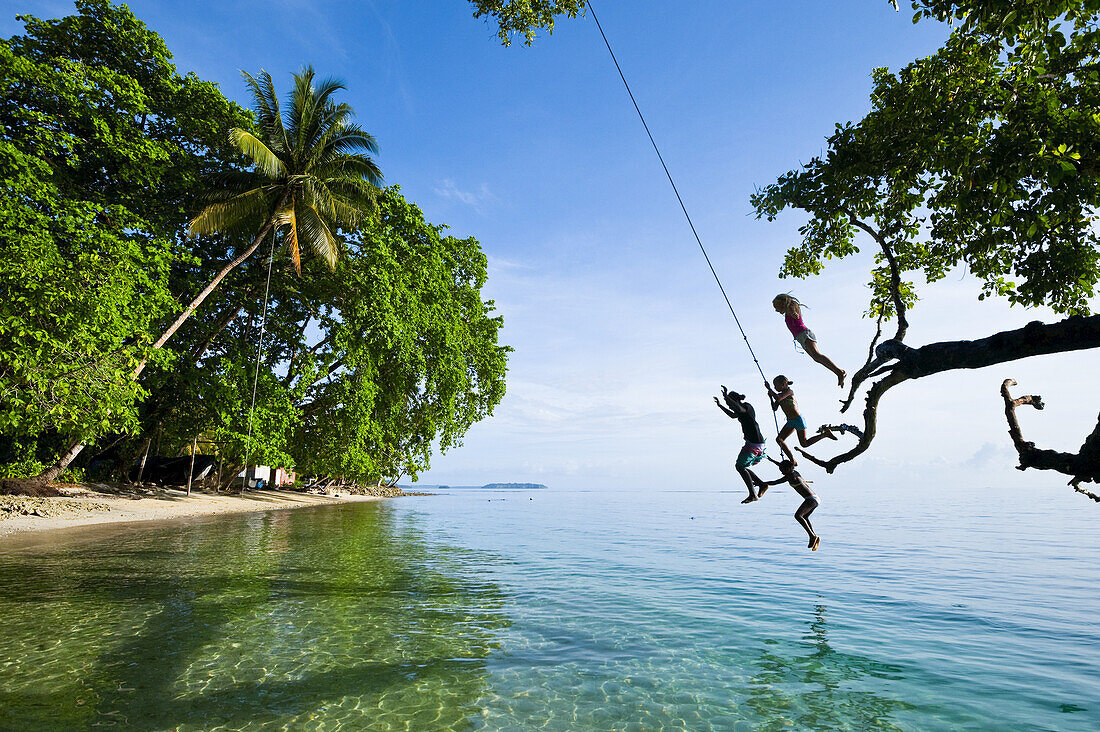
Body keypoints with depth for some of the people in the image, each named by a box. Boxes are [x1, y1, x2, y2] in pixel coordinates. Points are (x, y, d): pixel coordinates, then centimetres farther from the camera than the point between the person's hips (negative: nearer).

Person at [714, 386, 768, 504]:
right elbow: (733, 415, 34)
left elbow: (739, 409, -39)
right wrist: (720, 406, 35)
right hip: (752, 442, 10)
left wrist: (726, 397, -37)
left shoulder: (746, 406, -14)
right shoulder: (743, 408, 14)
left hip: (754, 443, -10)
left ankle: (753, 495, -13)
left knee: (740, 466, -11)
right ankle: (761, 484, 15)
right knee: (741, 466, 14)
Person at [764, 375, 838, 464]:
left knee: (804, 443, -2)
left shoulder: (789, 391, -16)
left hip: (798, 420, -8)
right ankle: (793, 461, 4)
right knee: (779, 439, -2)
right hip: (790, 422, 8)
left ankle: (826, 433, 15)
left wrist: (769, 388, -26)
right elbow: (774, 408, 7)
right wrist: (770, 397, -5)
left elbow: (778, 399, -32)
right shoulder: (780, 395, 7)